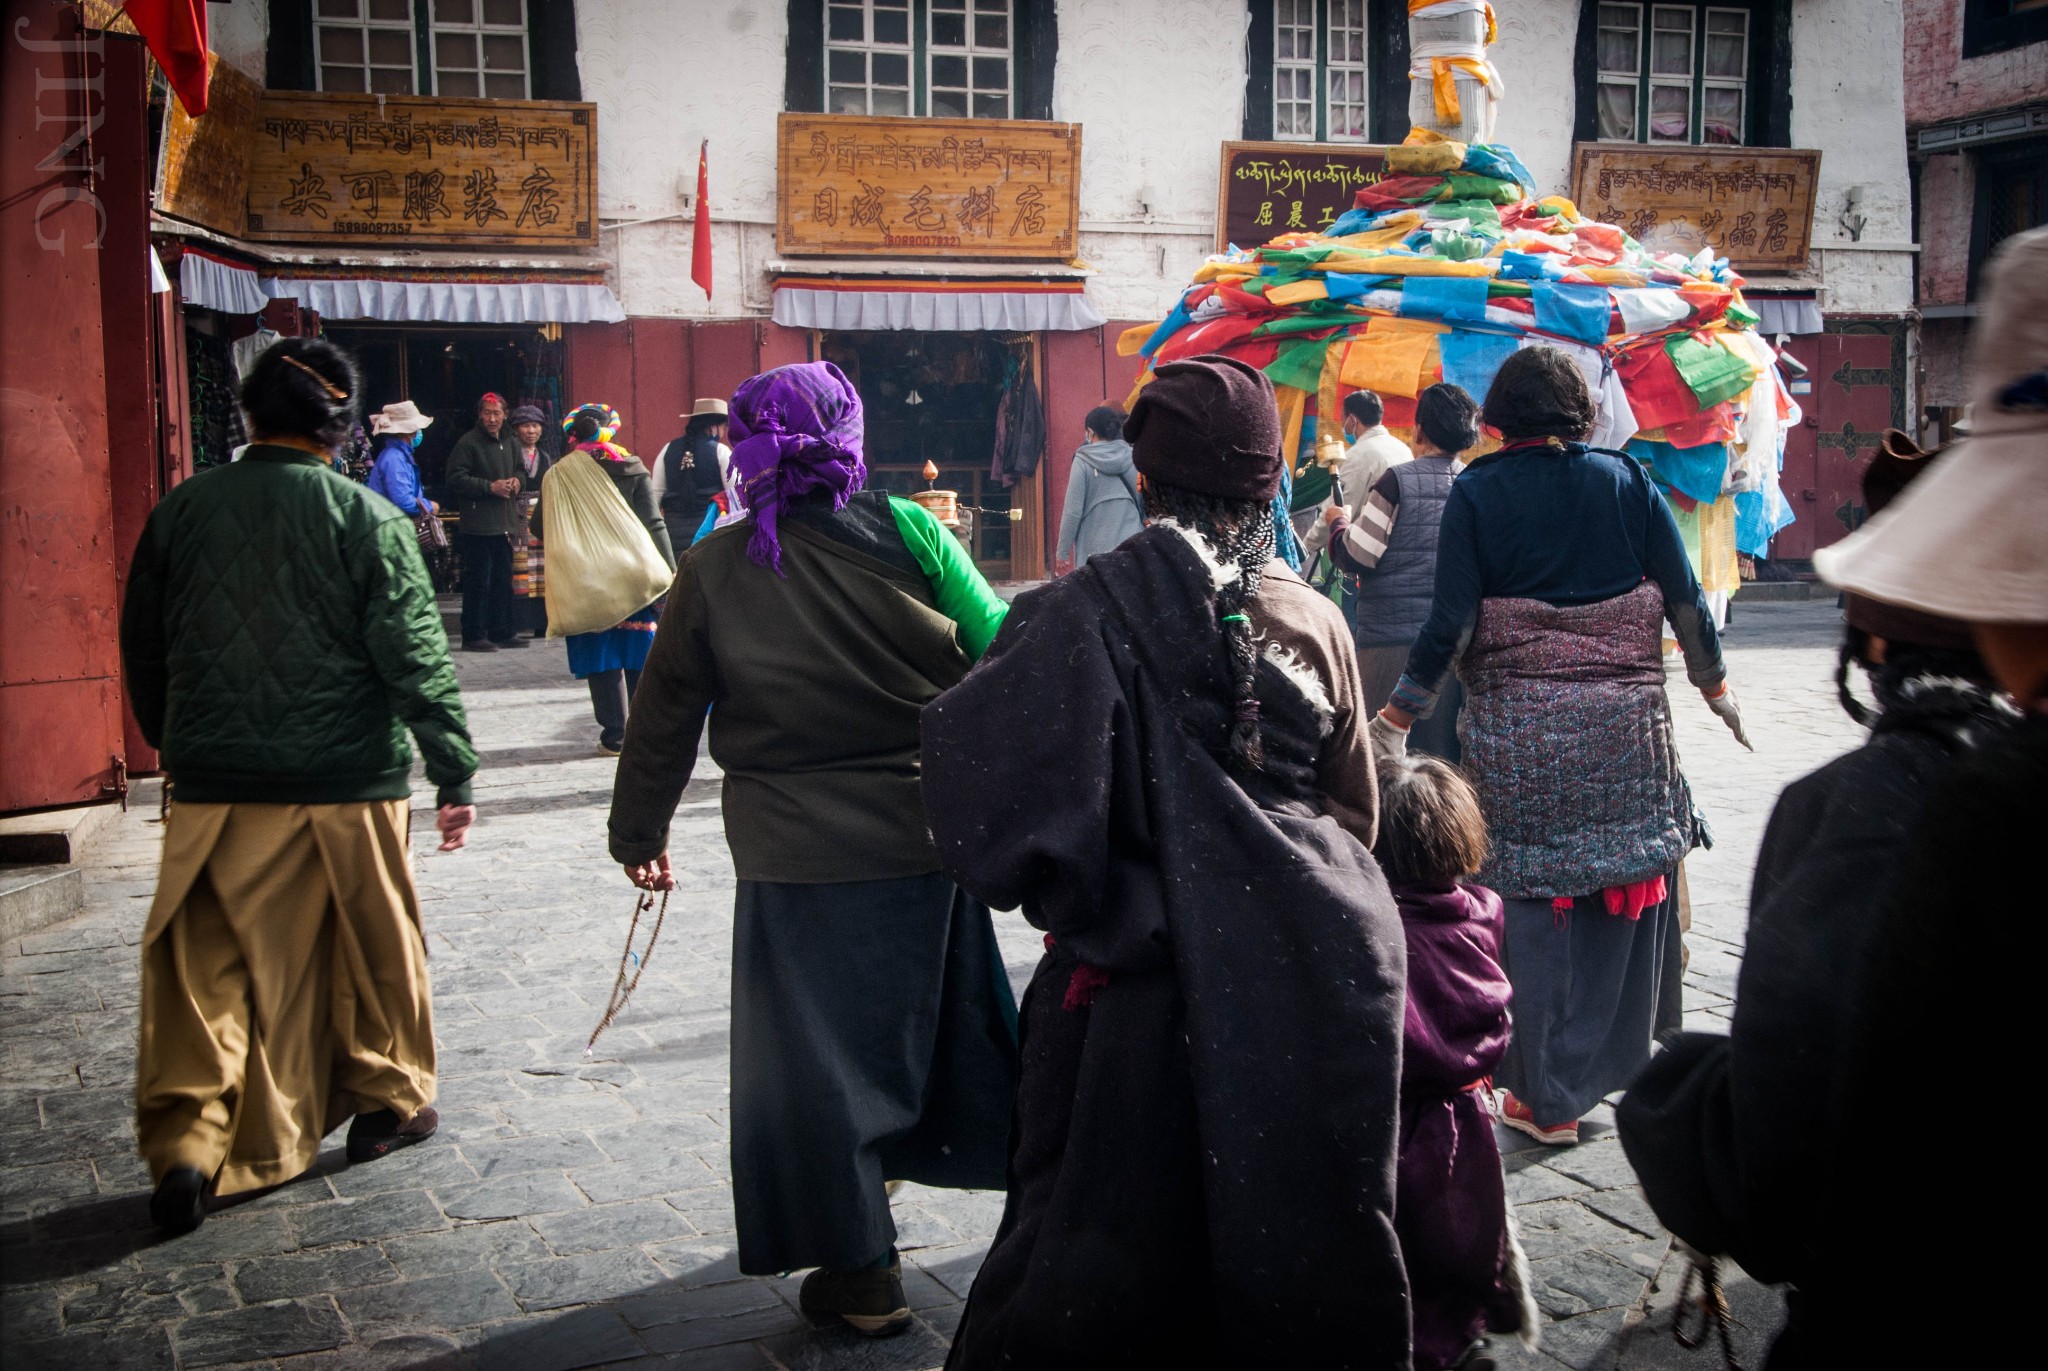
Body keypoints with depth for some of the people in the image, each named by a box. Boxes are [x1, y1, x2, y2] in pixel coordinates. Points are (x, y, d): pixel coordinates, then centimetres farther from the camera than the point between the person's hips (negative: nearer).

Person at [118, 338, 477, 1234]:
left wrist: (169, 741, 27)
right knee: (375, 945, 14)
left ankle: (185, 1142, 1)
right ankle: (389, 1100, 28)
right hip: (349, 783, -2)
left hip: (213, 786, 2)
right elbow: (416, 659, -10)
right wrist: (454, 773, -4)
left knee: (202, 965, 8)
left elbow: (142, 646, 12)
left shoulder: (180, 511, 1)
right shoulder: (368, 520, -10)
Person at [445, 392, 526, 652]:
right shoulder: (468, 443, -8)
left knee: (503, 579, 13)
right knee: (478, 581, -5)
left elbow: (521, 471, 27)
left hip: (504, 522, 7)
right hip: (478, 524, -7)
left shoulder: (510, 443, 15)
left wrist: (517, 481, 4)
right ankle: (473, 636, 1)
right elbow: (456, 478, -13)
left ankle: (501, 631, 22)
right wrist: (490, 487, -18)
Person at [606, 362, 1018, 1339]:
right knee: (947, 1020, 21)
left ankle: (861, 1272, 18)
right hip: (932, 836, 2)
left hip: (798, 858, -2)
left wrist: (638, 833, 16)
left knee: (819, 1050, 10)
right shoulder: (910, 535, -5)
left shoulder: (714, 571, -5)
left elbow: (665, 717, 3)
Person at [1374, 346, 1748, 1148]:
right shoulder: (1627, 481, 3)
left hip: (1518, 735, -2)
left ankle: (1547, 1098, 12)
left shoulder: (1475, 494, -3)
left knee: (1533, 906, 5)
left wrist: (1399, 715, 0)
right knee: (1623, 896, 14)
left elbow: (1451, 623, -9)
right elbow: (1685, 599, 4)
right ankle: (1610, 1065, 25)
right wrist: (1715, 686, 19)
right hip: (1627, 727, 2)